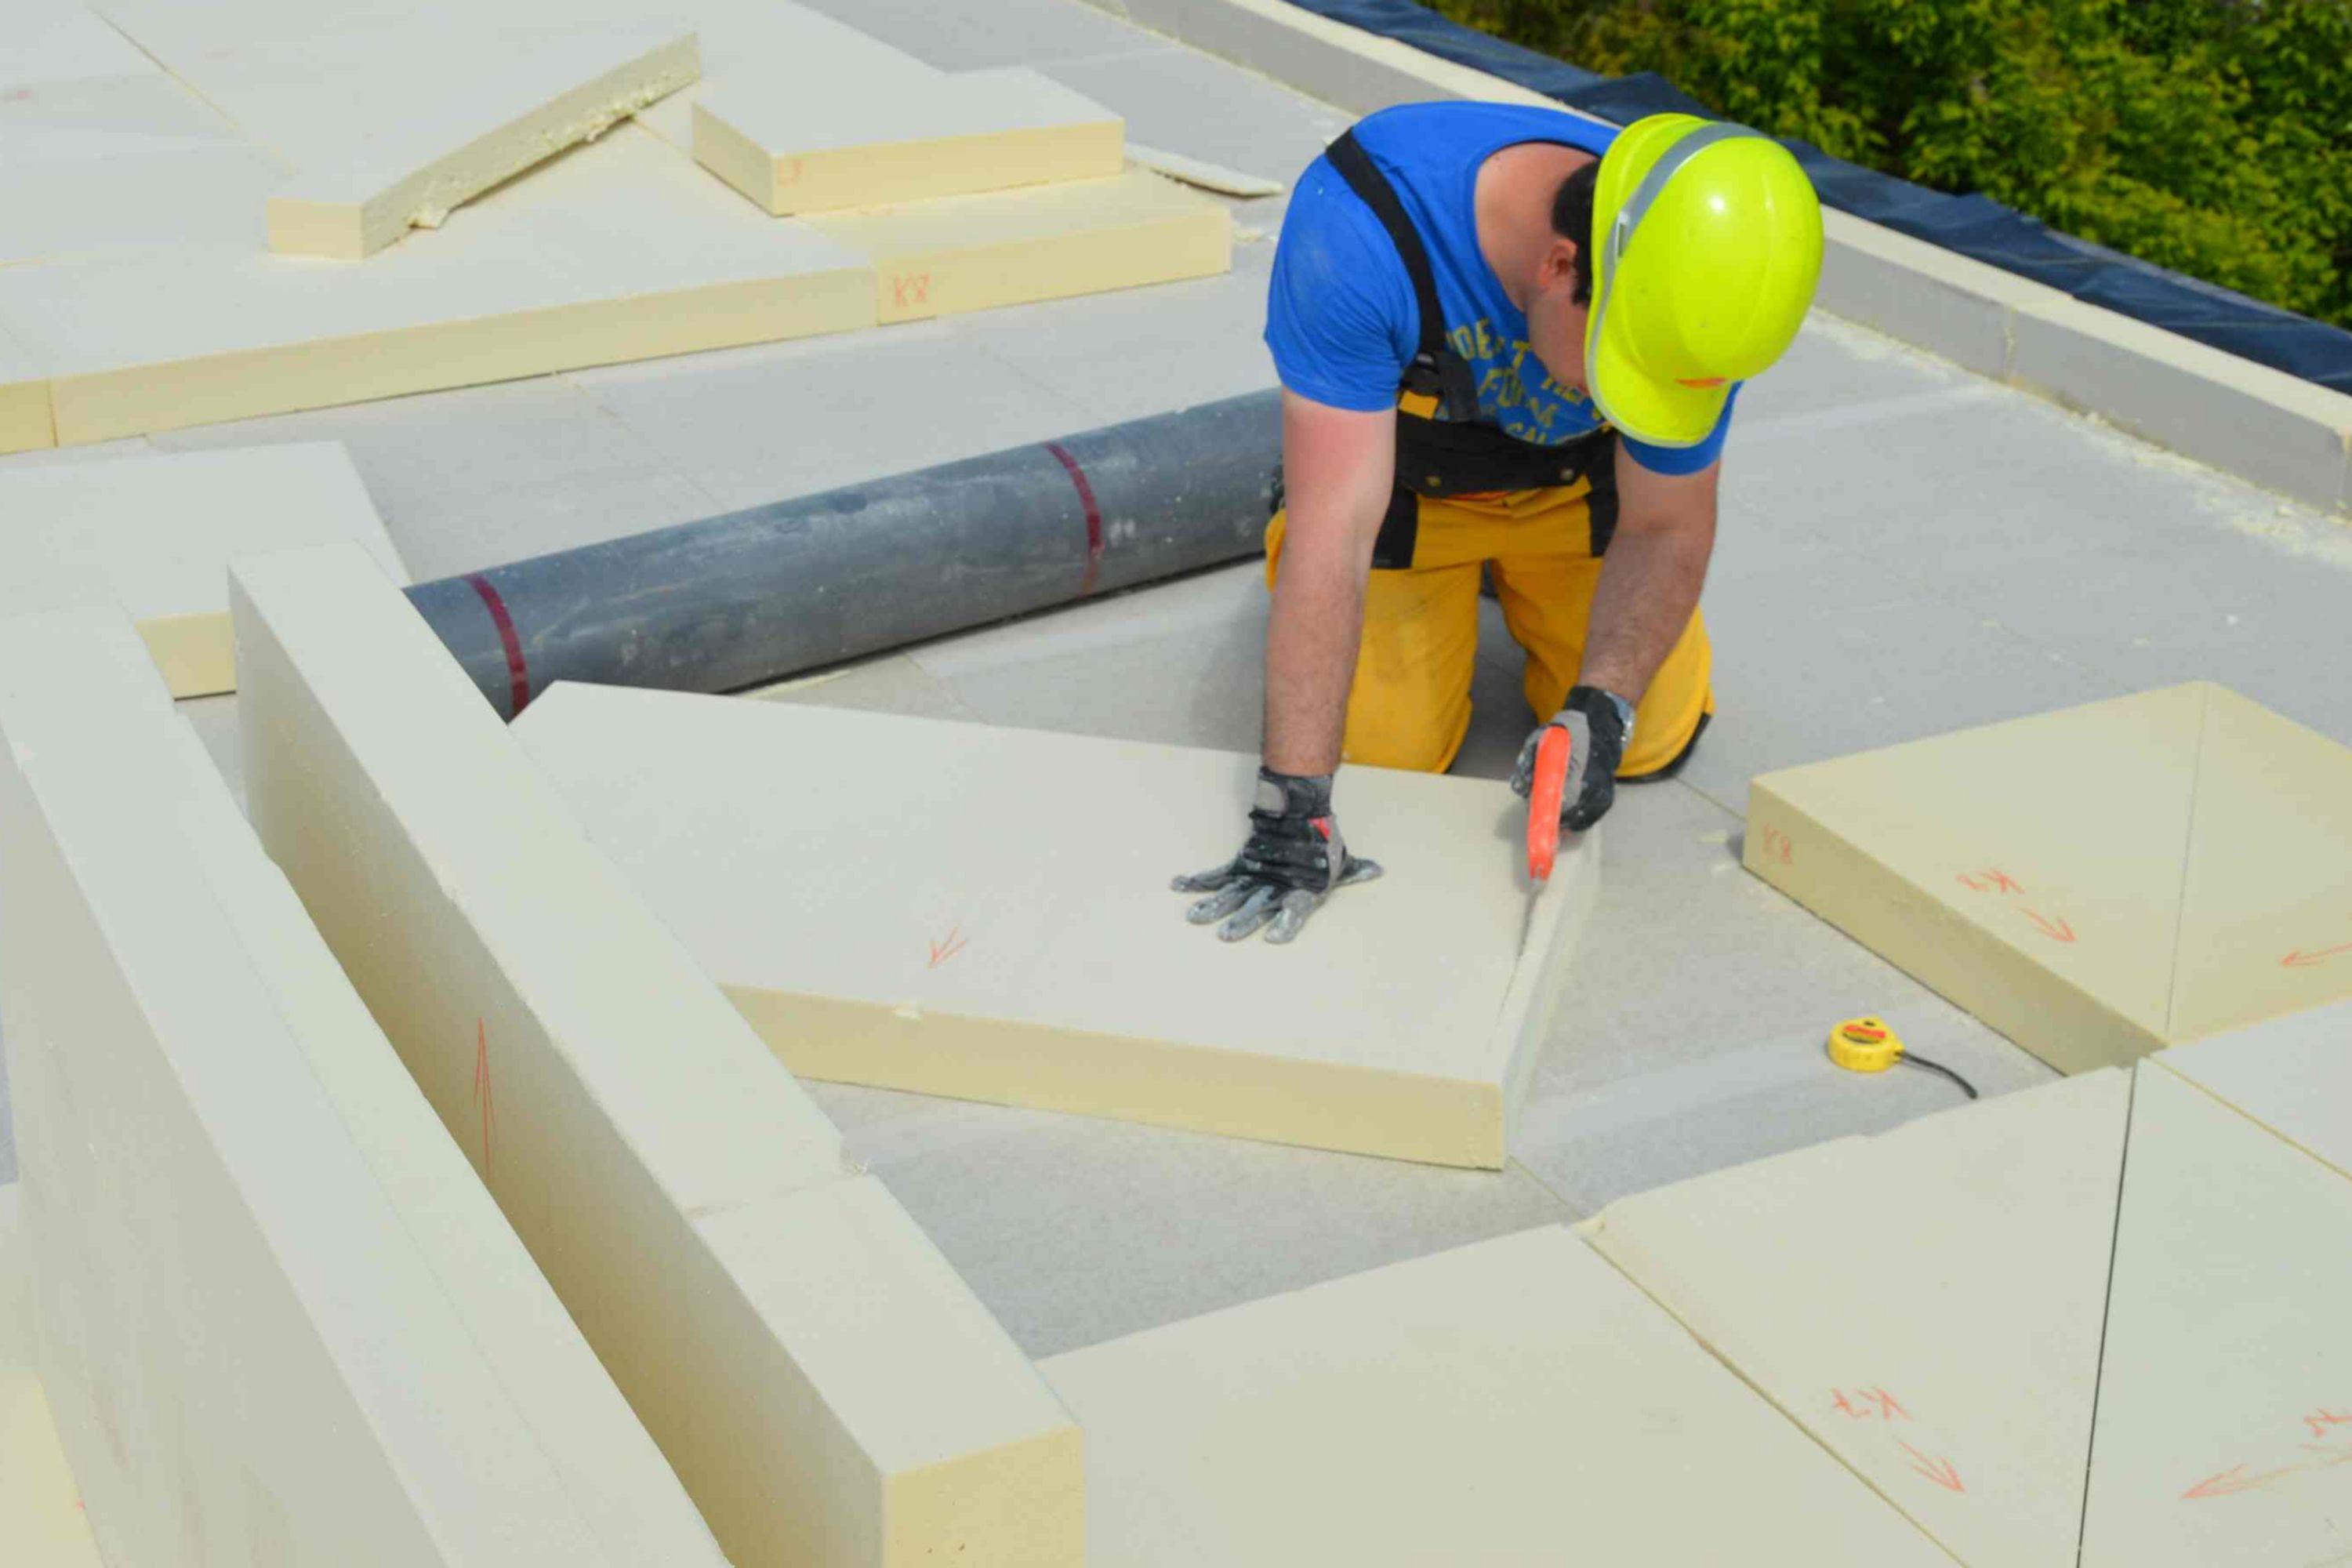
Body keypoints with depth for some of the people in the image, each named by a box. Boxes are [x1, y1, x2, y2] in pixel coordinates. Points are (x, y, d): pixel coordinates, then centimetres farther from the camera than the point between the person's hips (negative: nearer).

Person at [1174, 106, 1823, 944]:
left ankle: (1518, 586, 29)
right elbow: (1334, 531, -44)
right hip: (1404, 477, -2)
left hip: (1577, 486, 2)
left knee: (1652, 742, -1)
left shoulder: (1691, 295, -32)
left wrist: (1601, 710, -34)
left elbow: (1663, 530, -16)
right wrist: (1292, 808, -46)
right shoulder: (1361, 228, -43)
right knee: (1390, 757, -6)